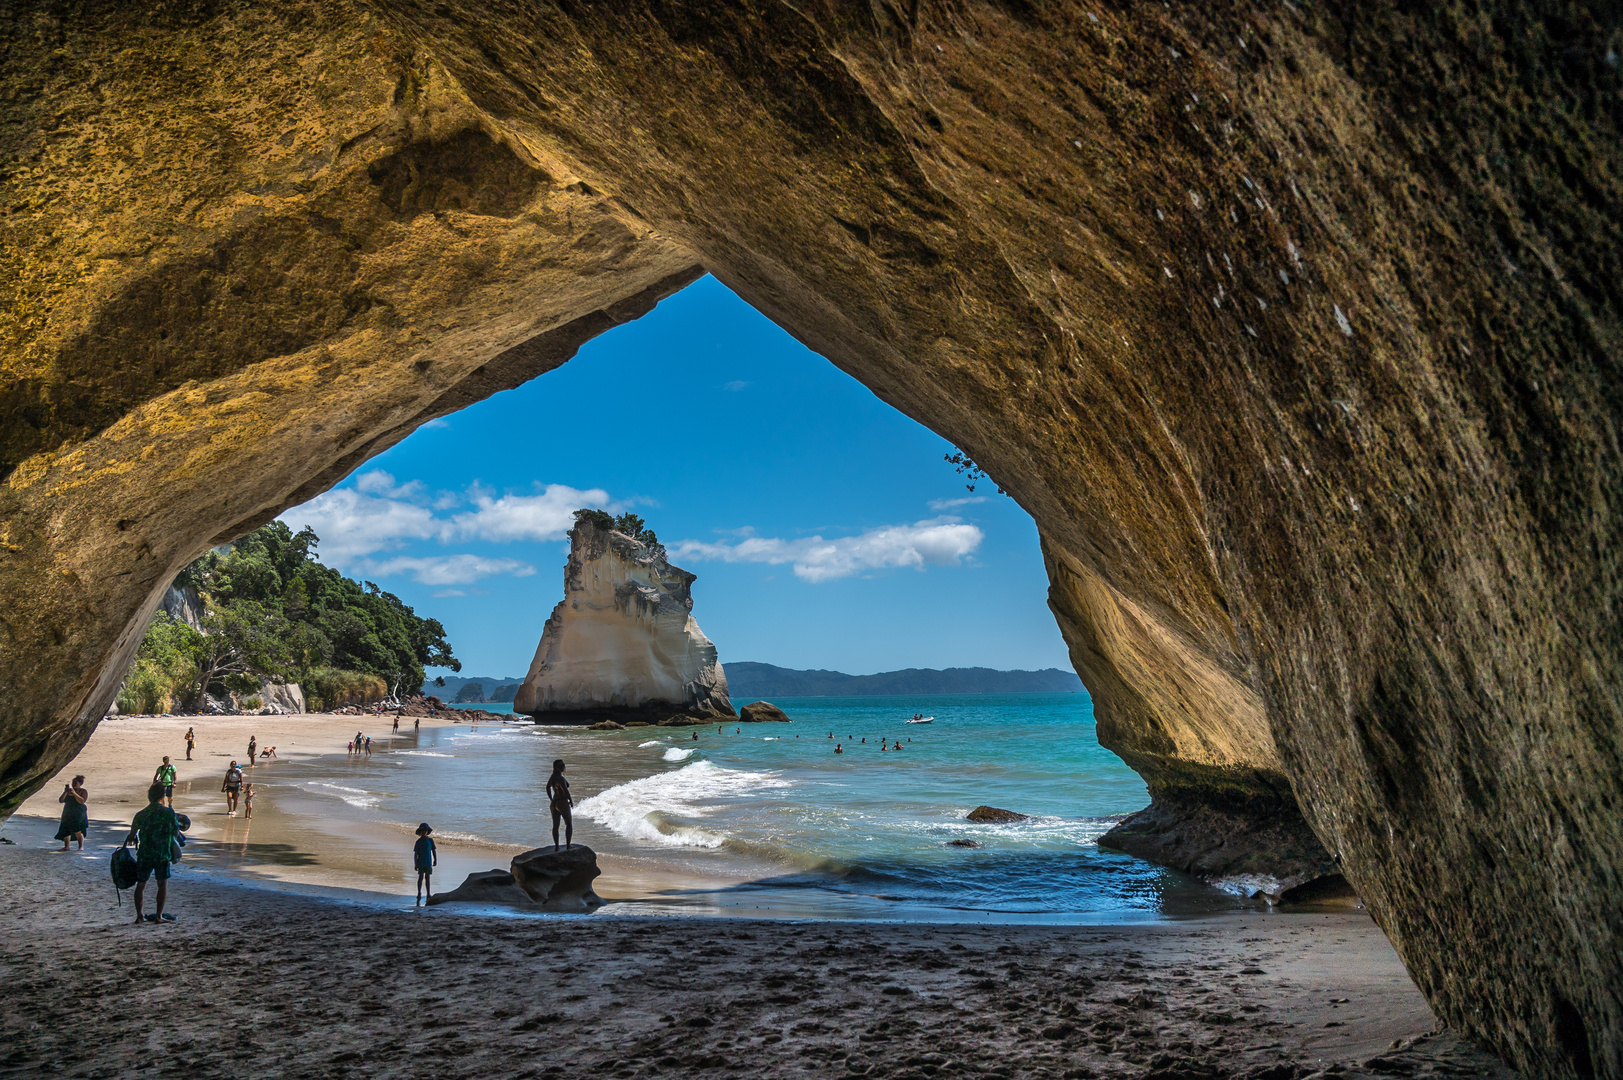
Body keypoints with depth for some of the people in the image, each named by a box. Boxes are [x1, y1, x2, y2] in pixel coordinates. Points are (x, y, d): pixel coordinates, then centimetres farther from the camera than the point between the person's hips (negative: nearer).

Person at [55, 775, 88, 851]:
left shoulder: (83, 791, -4)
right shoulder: (68, 791, 10)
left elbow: (82, 801, -19)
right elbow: (60, 800, 2)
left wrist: (74, 793, -24)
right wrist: (65, 792, -12)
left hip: (78, 814, -6)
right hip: (68, 813, 6)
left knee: (77, 831, -15)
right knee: (65, 830, 6)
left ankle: (81, 847, -10)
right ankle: (66, 847, 16)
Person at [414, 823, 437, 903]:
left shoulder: (430, 840, 5)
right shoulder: (418, 842, -1)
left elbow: (434, 850, 9)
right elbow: (415, 853, 0)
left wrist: (435, 860, 3)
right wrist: (415, 864, -4)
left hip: (428, 862, 2)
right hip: (421, 862, -2)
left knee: (427, 878, 7)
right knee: (421, 877, -2)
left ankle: (428, 894, 11)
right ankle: (419, 893, 5)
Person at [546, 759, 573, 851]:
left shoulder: (553, 776, 7)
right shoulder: (560, 778, -20)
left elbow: (548, 787, 22)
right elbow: (566, 791, -24)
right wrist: (571, 800, -9)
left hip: (554, 803, 8)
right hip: (562, 802, -8)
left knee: (555, 826, 10)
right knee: (569, 824, 7)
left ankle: (556, 846, 12)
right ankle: (568, 844, 6)